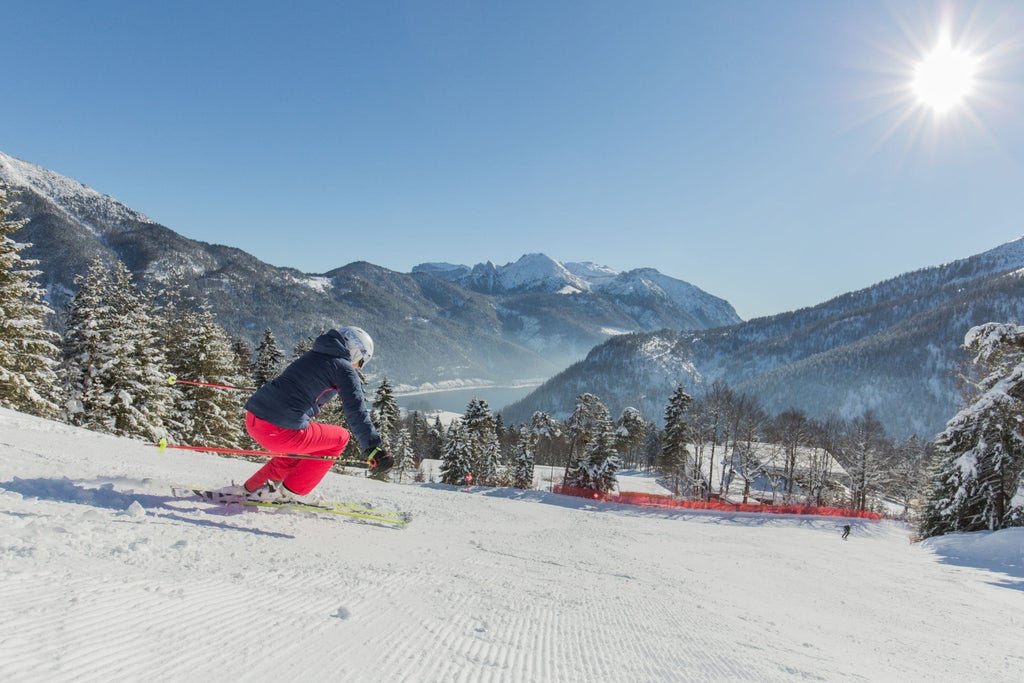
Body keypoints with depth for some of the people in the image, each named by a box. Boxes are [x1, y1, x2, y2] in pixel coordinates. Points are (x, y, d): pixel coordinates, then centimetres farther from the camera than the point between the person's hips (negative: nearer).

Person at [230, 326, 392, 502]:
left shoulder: (311, 356, 23)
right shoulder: (344, 368, 0)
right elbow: (356, 411, -11)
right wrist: (374, 450, -14)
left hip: (252, 417, 8)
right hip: (281, 431, -8)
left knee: (300, 445, 33)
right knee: (340, 438, 13)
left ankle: (252, 487, 28)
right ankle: (291, 491, 12)